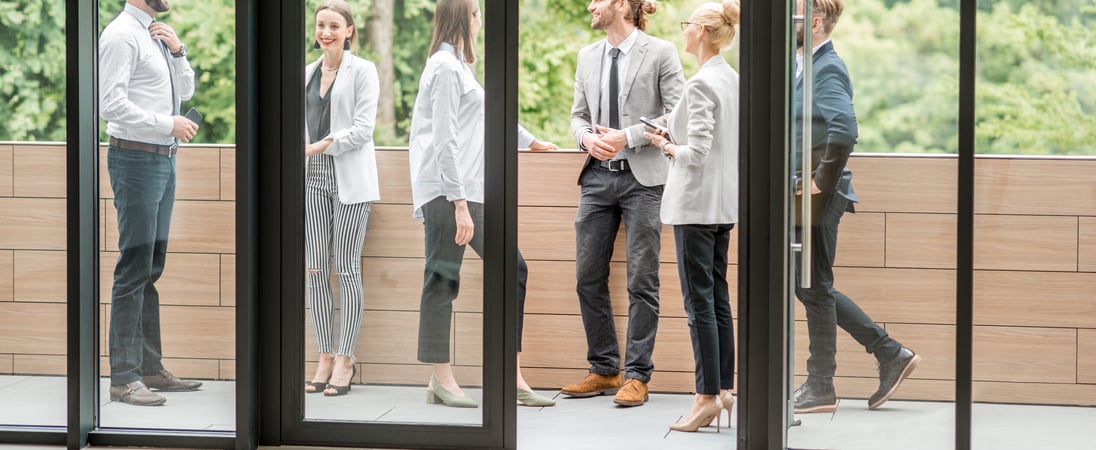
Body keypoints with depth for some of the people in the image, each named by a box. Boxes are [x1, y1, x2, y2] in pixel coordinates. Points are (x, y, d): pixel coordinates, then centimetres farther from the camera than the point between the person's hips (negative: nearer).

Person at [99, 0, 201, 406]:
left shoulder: (156, 35, 15)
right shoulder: (122, 35, -13)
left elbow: (185, 90, 20)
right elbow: (111, 104, -21)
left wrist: (177, 51, 3)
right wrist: (169, 124, -19)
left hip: (163, 159, 9)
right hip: (136, 158, -9)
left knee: (152, 269, 12)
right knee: (135, 269, -9)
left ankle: (150, 368, 19)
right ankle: (124, 378, -6)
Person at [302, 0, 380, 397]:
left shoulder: (362, 71, -2)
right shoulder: (308, 73, 14)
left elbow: (363, 128, -11)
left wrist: (322, 145, -20)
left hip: (350, 178, -5)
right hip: (314, 177, 5)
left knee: (346, 269, -4)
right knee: (316, 270, 2)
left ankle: (345, 361, 1)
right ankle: (325, 358, 8)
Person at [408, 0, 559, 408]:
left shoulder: (457, 65, 21)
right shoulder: (446, 68, -10)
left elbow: (490, 114, 36)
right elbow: (445, 141, -17)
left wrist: (531, 142, 48)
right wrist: (459, 204, -21)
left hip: (469, 189, 10)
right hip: (446, 191, -10)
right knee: (442, 282, -7)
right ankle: (441, 378, -3)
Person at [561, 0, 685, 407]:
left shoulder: (660, 53, -5)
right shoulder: (588, 56, 12)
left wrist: (627, 137, -16)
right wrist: (587, 137, -5)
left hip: (642, 177, -6)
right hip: (598, 176, 6)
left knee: (642, 281, -2)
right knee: (588, 278, 6)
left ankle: (637, 375, 5)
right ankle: (604, 370, 17)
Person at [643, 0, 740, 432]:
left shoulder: (701, 83, -17)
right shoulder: (734, 79, 10)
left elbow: (697, 152, -21)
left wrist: (667, 147, -2)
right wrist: (676, 141, 13)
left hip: (696, 202, -9)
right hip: (724, 201, 9)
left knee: (700, 301, -5)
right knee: (718, 298, 12)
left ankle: (708, 397, -3)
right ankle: (724, 389, 15)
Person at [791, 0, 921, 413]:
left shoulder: (828, 69, -15)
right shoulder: (808, 65, 14)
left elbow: (843, 130, -30)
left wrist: (822, 180, -21)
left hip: (819, 197, -10)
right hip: (806, 196, 10)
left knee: (815, 288, -1)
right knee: (810, 286, 14)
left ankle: (820, 390, 9)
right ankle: (890, 353, 20)